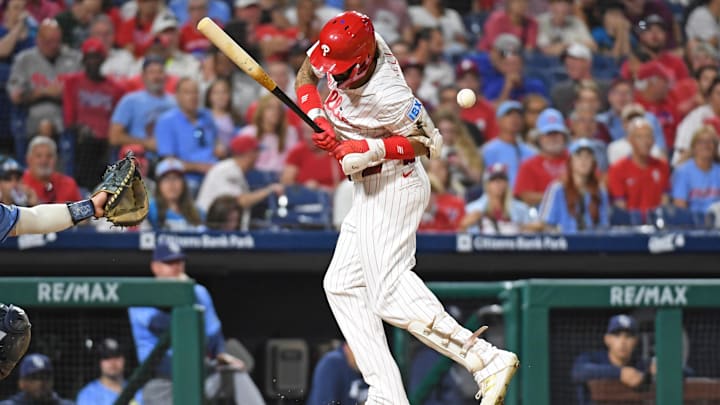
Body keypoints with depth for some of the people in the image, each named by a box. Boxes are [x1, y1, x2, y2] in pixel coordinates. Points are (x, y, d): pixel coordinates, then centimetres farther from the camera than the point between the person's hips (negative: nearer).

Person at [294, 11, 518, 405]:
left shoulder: (386, 95, -28)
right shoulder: (348, 46, -8)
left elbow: (428, 141, -17)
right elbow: (305, 75, 8)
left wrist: (370, 149, -26)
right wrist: (317, 117, -10)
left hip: (393, 185, -10)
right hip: (370, 190, 10)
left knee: (391, 293, -20)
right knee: (342, 285, 9)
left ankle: (487, 361, -28)